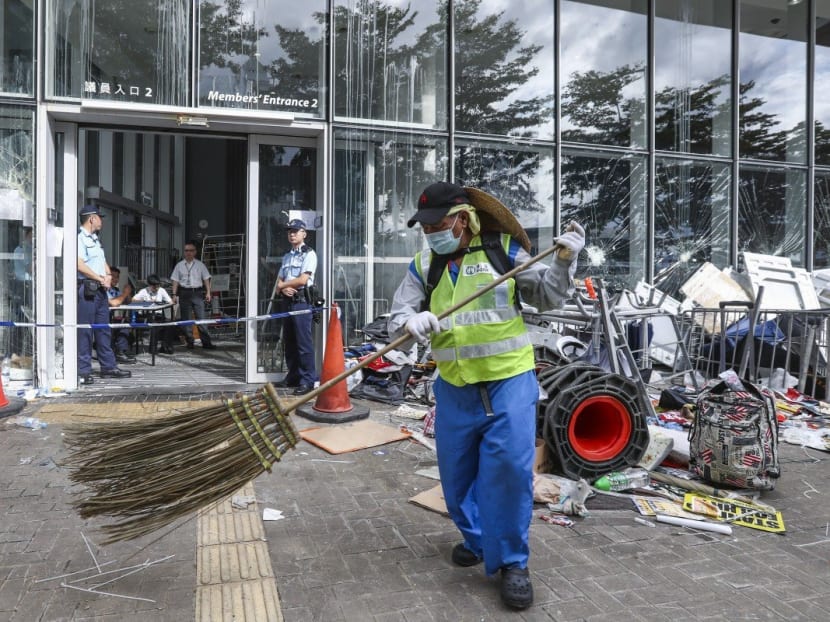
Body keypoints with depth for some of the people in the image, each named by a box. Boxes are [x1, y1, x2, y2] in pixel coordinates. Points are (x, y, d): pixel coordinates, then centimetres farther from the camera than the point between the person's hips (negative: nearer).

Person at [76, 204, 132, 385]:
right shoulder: (79, 237, -8)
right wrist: (100, 279, -13)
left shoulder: (95, 239, 21)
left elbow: (103, 262, 22)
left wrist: (108, 275, 2)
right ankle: (83, 370, -2)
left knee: (104, 329, 12)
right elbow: (79, 264, -18)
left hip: (101, 289, 10)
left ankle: (108, 367, 19)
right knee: (84, 330, -6)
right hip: (87, 288, -10)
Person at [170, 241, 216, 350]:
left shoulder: (200, 265, 8)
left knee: (201, 318, -6)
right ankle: (189, 342, 13)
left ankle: (206, 342, -4)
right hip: (184, 293, 1)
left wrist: (208, 292, -2)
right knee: (185, 319, 5)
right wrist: (174, 294, -3)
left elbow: (206, 279, 6)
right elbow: (175, 280, 5)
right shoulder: (179, 265, 8)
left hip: (197, 293, -1)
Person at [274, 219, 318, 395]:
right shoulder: (286, 256, 20)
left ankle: (308, 380, -5)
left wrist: (282, 284, 0)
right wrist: (283, 288, -6)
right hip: (287, 301, 8)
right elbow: (279, 282, 18)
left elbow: (303, 280, -14)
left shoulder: (309, 254, -3)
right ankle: (293, 376, 21)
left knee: (303, 342, -8)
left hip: (301, 301, -8)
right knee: (288, 341, 12)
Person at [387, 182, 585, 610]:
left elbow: (548, 296, 2)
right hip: (454, 387, 4)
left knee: (510, 468, -10)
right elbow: (397, 316, 0)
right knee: (456, 473, 13)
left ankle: (512, 562, 11)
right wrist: (411, 321, -23)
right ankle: (477, 539, 39)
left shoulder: (504, 250, -4)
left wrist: (563, 262, -16)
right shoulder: (422, 266, 4)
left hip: (509, 381, -3)